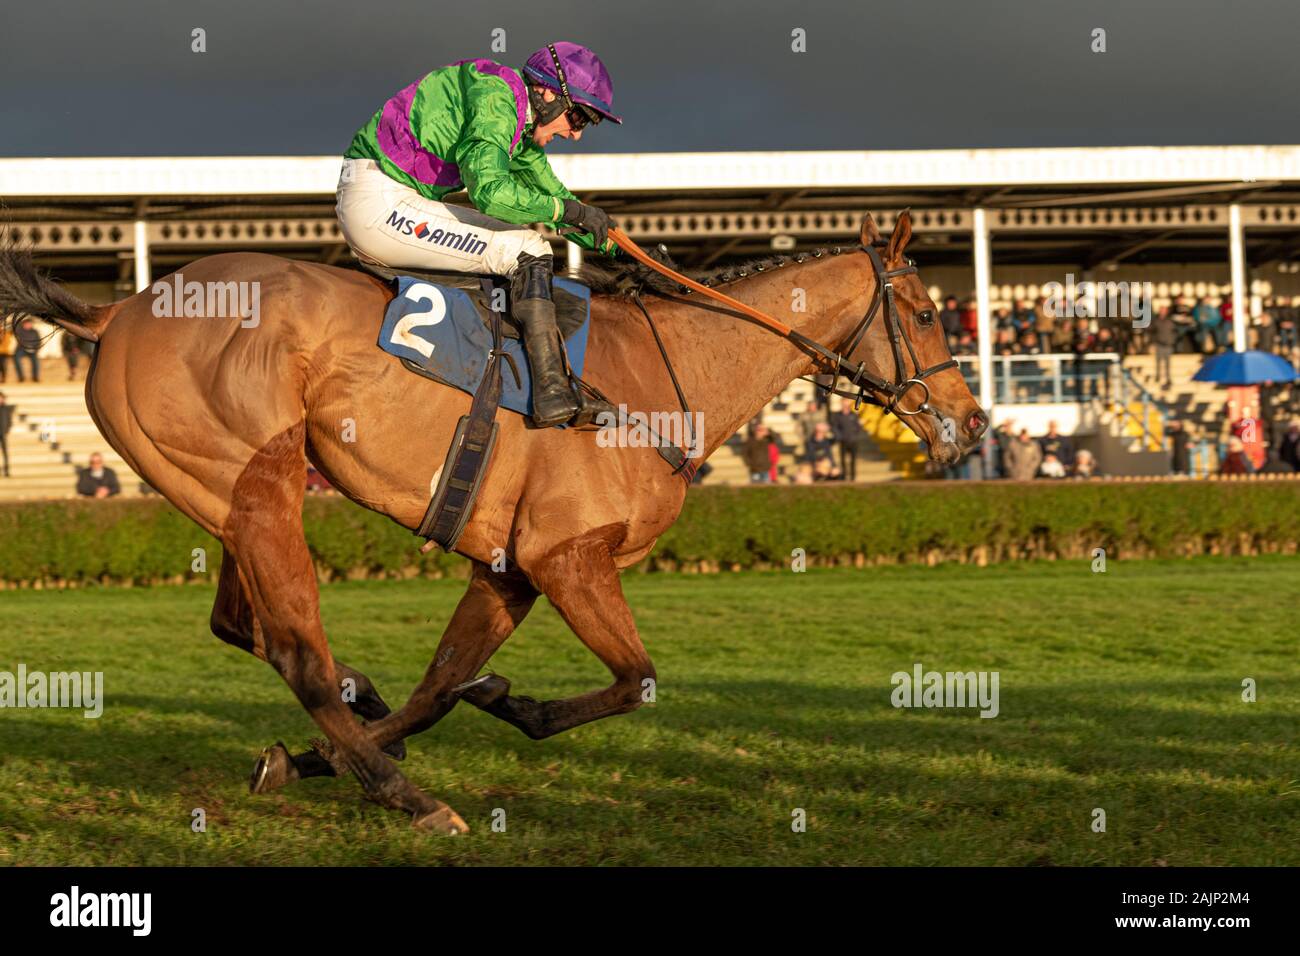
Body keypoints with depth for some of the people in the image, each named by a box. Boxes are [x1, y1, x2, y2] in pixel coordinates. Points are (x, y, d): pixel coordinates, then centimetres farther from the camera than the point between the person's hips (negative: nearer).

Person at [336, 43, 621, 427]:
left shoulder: (521, 125, 16)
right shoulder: (495, 97, -15)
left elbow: (552, 194, 25)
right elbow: (490, 190, -28)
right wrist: (572, 210, -19)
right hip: (380, 203, -11)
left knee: (520, 235, 16)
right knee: (526, 251, -12)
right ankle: (553, 394, -18)